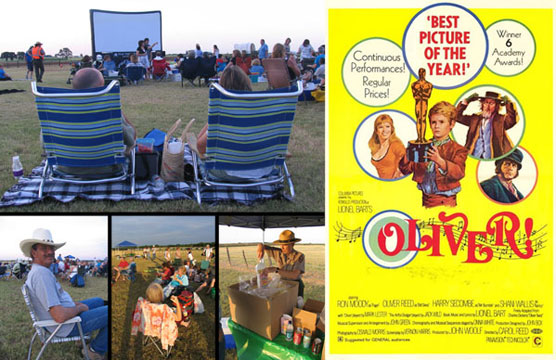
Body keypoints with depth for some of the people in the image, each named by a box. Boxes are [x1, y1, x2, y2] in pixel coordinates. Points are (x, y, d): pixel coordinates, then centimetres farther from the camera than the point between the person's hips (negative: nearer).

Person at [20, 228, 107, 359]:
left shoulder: (36, 271, 4)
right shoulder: (42, 274, -31)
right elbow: (59, 316, -35)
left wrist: (74, 303, 10)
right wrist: (80, 308, -16)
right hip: (67, 326, -11)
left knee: (99, 301, 28)